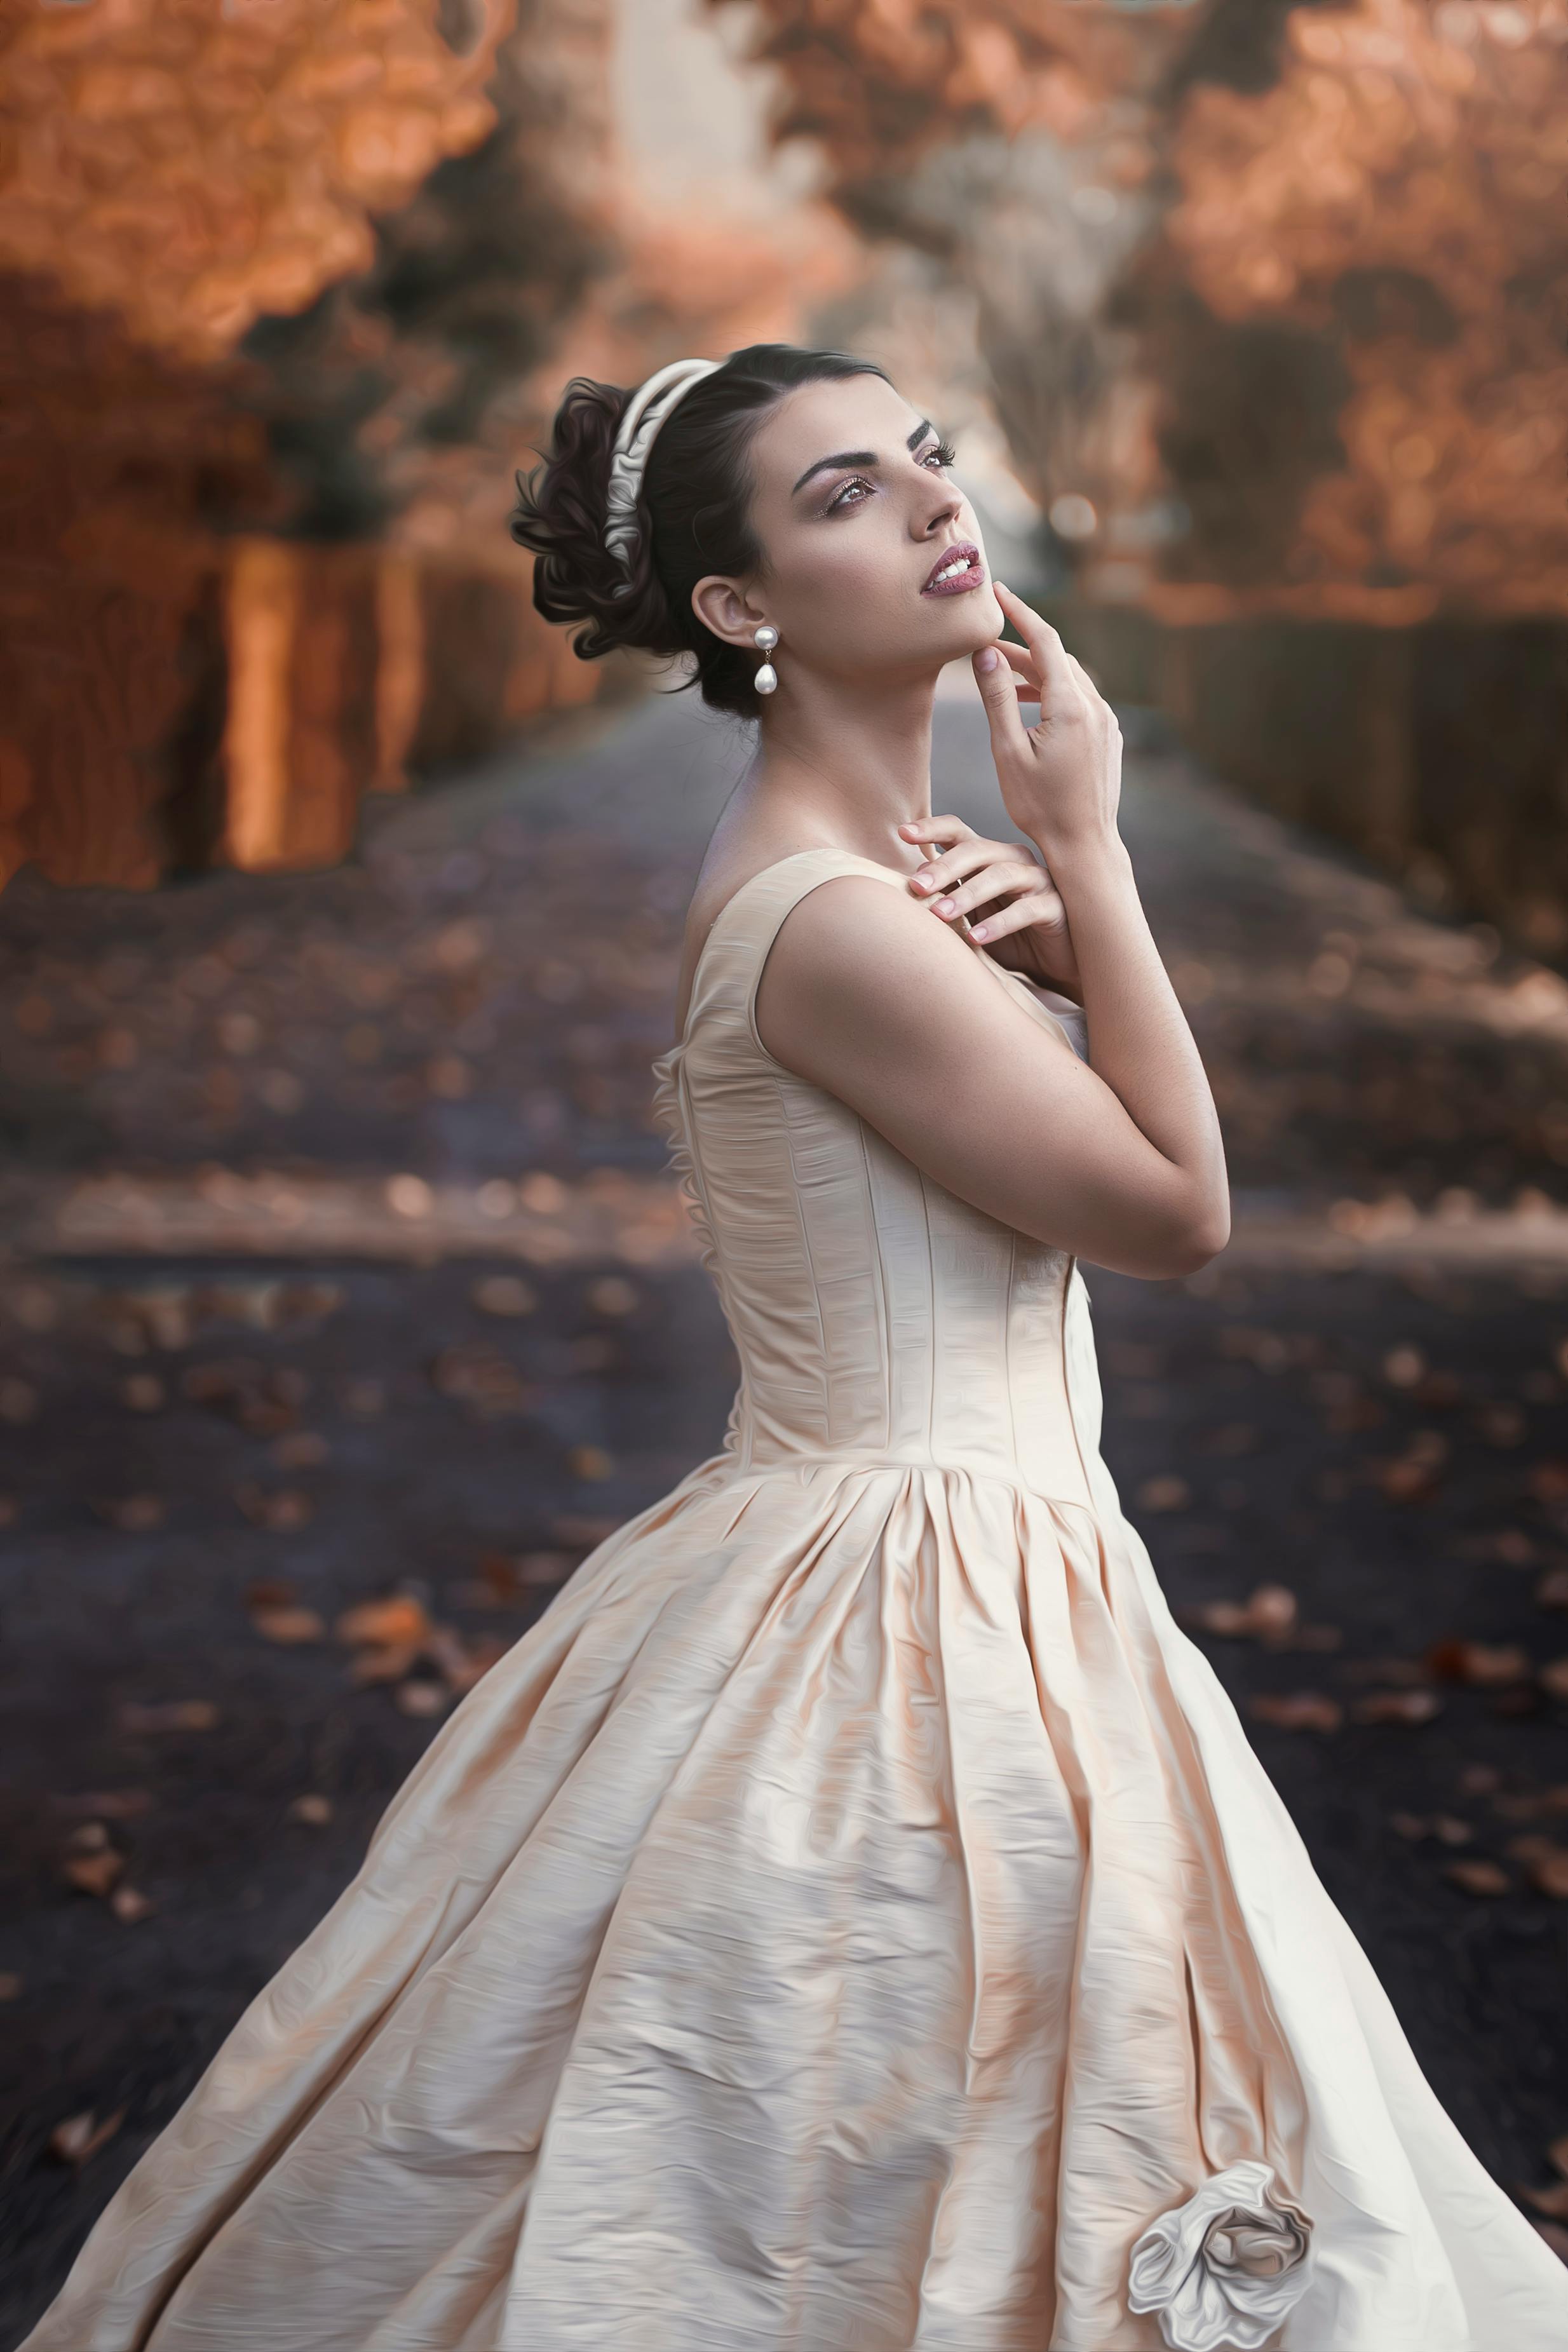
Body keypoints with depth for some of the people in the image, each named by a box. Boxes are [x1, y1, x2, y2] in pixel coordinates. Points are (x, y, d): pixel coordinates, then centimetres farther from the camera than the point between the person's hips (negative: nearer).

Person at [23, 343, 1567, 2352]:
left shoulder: (874, 857, 9)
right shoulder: (836, 918, -22)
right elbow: (1178, 1208, -15)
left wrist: (1043, 926, -7)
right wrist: (1084, 849, -11)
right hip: (912, 1623, -10)